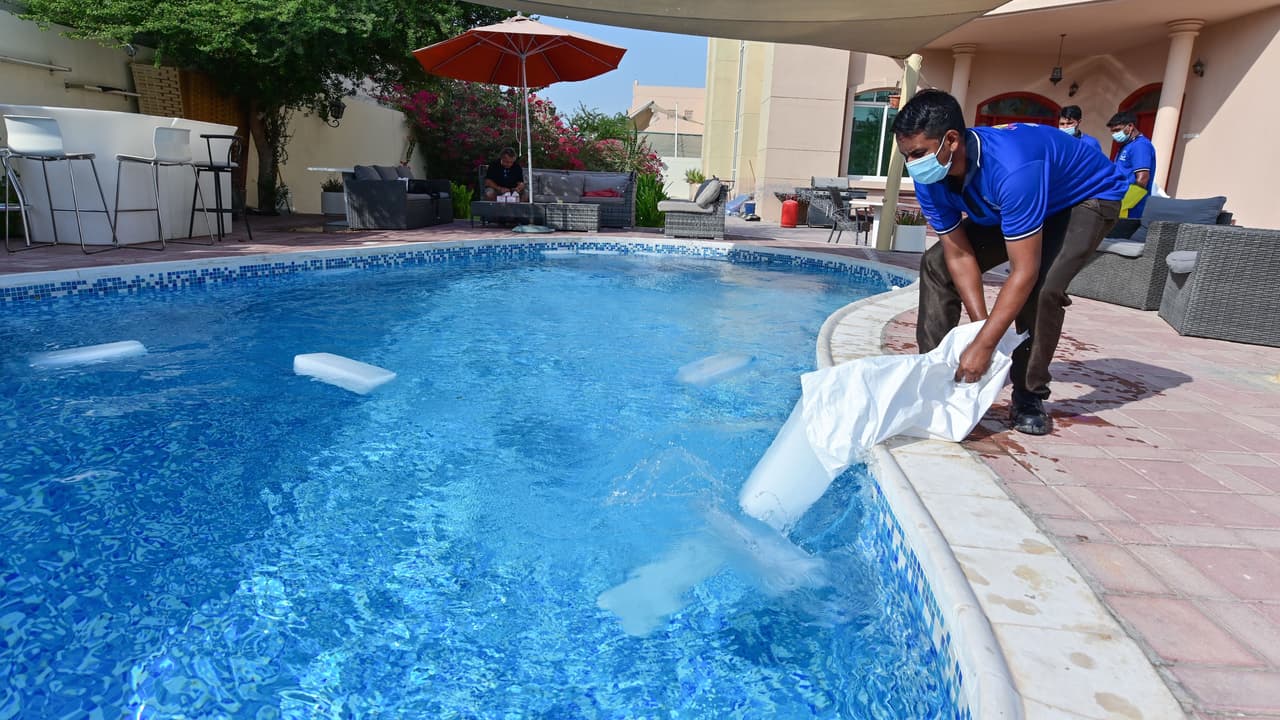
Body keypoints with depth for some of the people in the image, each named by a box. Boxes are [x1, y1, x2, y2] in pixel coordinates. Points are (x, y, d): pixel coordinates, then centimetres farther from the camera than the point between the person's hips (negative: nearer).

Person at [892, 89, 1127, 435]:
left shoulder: (1011, 170, -44)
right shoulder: (929, 180, -22)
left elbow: (1024, 272, -40)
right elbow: (960, 255, -17)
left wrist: (984, 344, -39)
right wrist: (981, 326, -23)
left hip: (1089, 197, -7)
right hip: (1007, 207, 7)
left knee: (1042, 286, -31)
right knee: (937, 264, -4)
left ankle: (1029, 397, -11)